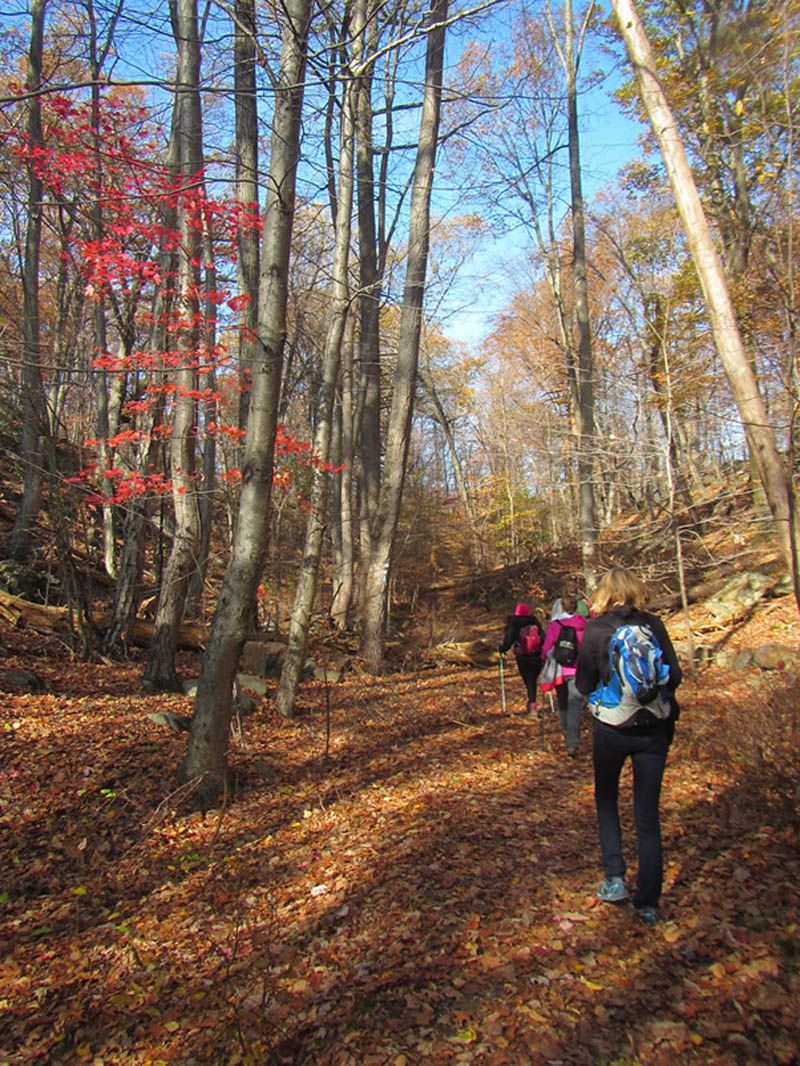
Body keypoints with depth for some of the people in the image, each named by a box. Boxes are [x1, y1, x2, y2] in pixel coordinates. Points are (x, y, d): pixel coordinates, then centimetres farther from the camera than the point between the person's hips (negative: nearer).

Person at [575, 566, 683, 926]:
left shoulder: (595, 629, -9)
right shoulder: (654, 624, -4)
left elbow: (583, 684, -5)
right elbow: (674, 676, 0)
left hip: (611, 728, -1)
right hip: (654, 728, 2)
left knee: (606, 799, 22)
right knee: (647, 815, 11)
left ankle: (614, 878, 17)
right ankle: (648, 902, 14)